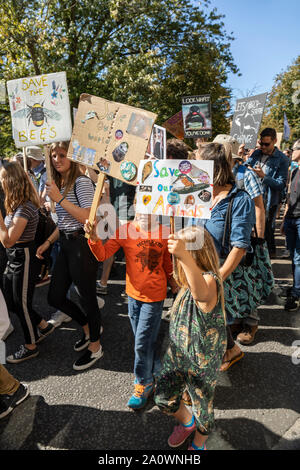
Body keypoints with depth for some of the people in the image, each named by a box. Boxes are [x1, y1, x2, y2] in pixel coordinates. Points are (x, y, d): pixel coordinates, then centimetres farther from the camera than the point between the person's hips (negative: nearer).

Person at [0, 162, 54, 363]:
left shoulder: (25, 208, -23)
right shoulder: (17, 204, 8)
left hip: (24, 258, -10)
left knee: (22, 303, 5)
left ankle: (30, 347, 24)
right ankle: (43, 326, 36)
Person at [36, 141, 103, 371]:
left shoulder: (81, 181, -12)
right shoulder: (59, 183, 15)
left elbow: (89, 217, -24)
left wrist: (60, 199, -23)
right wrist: (48, 242, 17)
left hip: (83, 245, -9)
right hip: (66, 245, 9)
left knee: (87, 298, 4)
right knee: (55, 297, 14)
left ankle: (95, 346, 27)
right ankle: (88, 327, 38)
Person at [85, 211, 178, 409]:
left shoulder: (164, 233, -9)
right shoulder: (125, 230, -10)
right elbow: (103, 255, -16)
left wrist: (172, 281, 16)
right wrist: (94, 238, -33)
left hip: (154, 295, -2)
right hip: (133, 294, 3)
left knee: (143, 343, 3)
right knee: (145, 340, 19)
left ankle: (144, 384, 27)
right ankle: (157, 371, 46)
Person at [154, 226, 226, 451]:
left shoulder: (210, 280, -31)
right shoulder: (188, 281, -3)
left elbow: (201, 294, -59)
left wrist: (185, 257, -72)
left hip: (202, 360, -7)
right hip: (177, 353, 7)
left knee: (202, 406, 18)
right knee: (164, 398, 19)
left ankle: (199, 444, 51)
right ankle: (187, 422, 53)